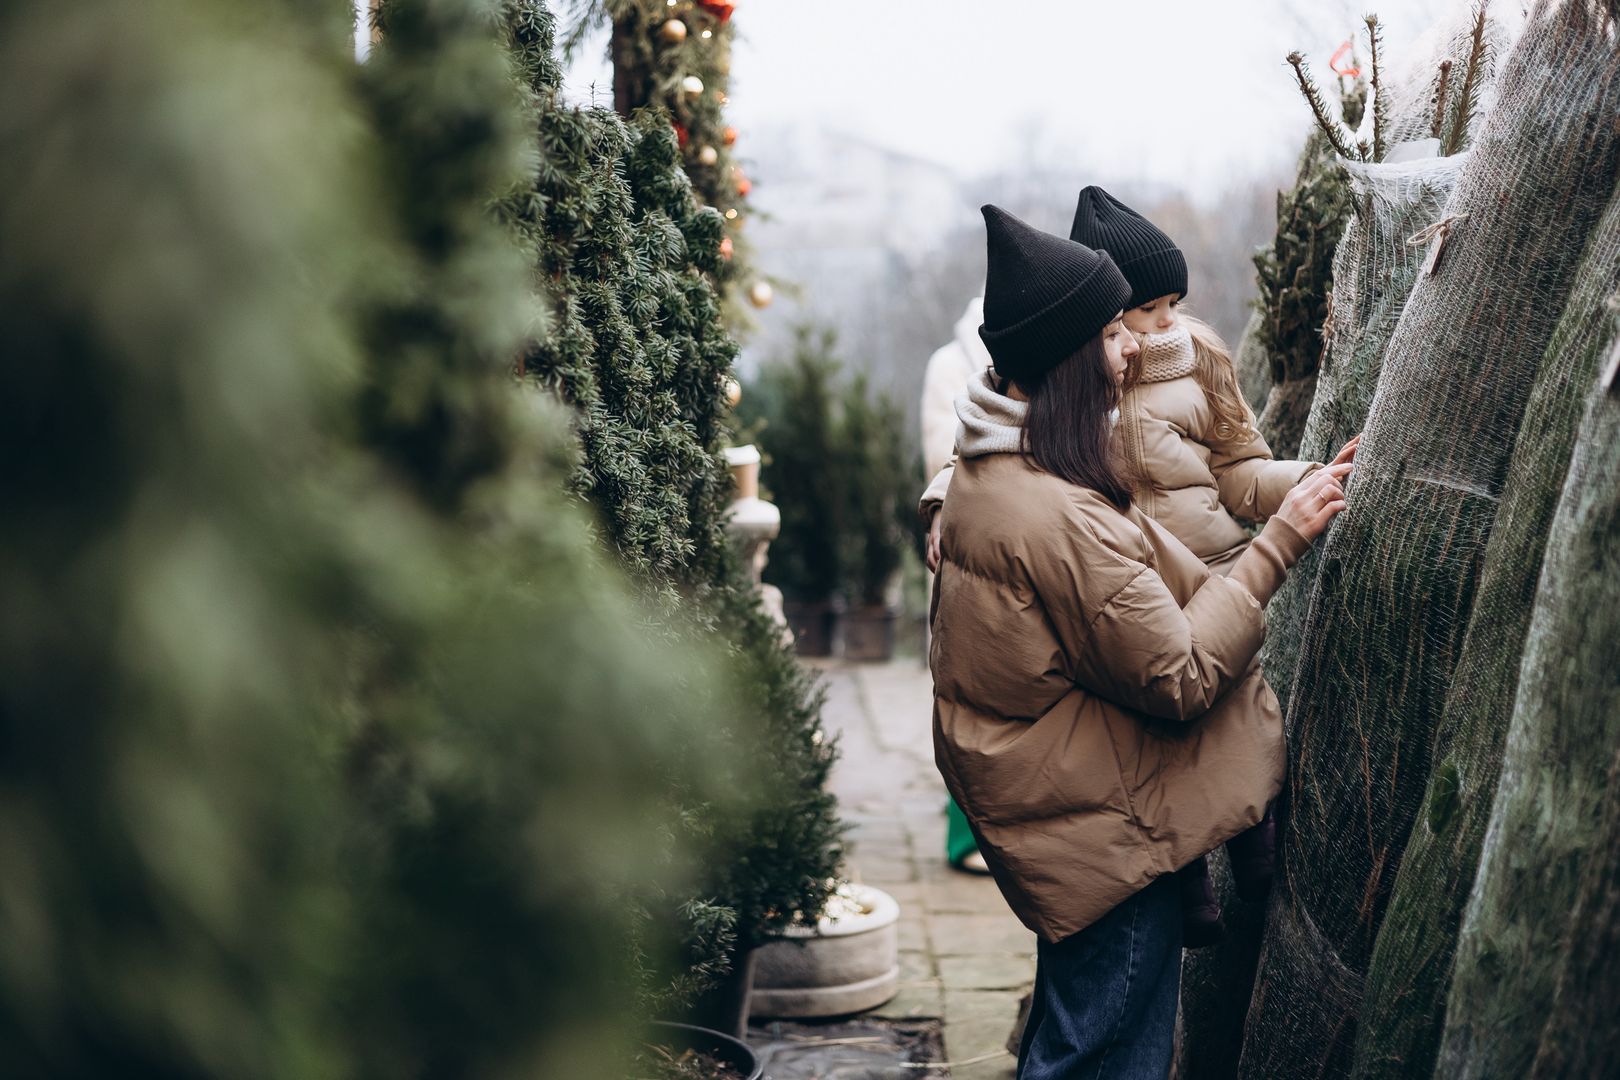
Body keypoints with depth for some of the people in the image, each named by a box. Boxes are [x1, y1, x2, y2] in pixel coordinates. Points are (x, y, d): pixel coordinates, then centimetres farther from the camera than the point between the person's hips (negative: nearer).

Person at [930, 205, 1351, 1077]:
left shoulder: (988, 472, 5)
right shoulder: (1062, 516, -28)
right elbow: (1182, 679, -23)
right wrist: (1280, 540, -19)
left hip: (1039, 801, 10)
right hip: (1108, 835, -10)